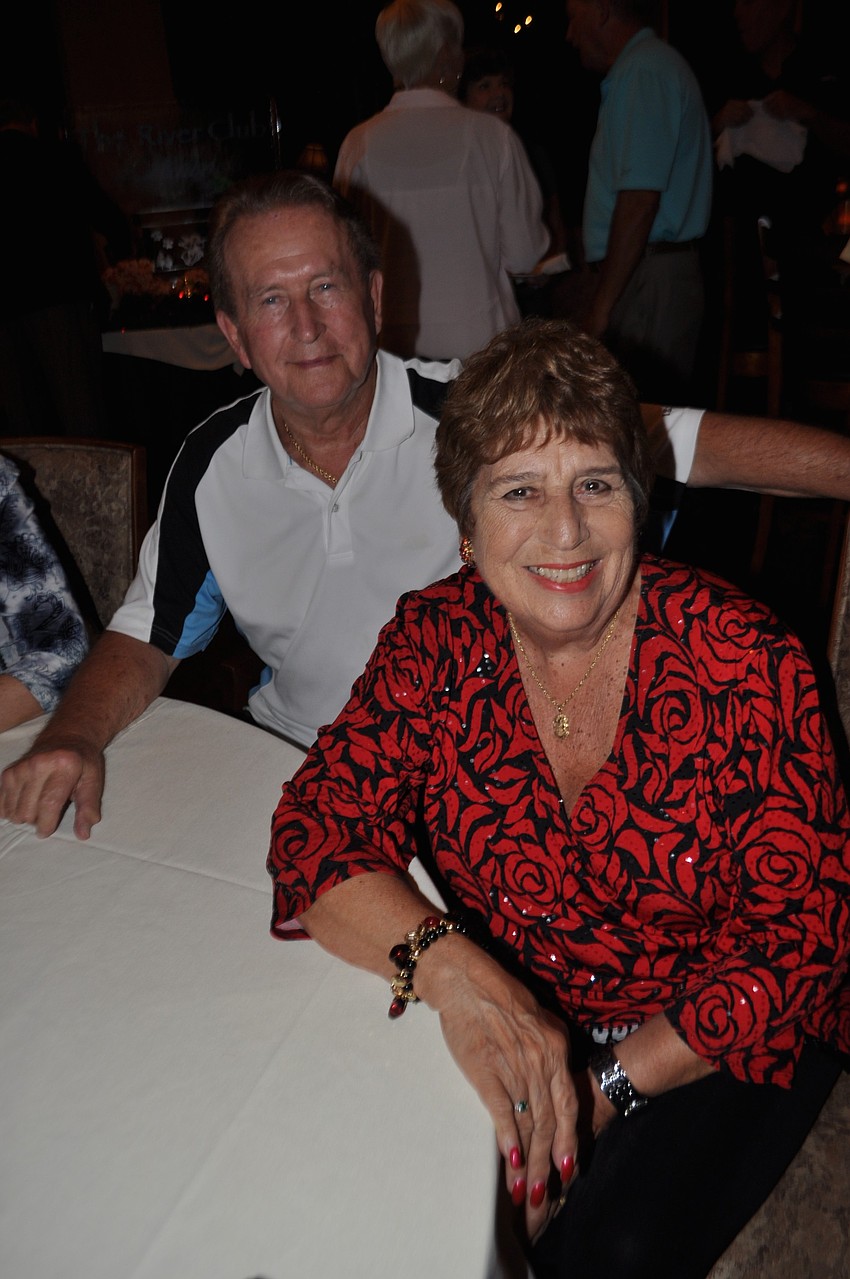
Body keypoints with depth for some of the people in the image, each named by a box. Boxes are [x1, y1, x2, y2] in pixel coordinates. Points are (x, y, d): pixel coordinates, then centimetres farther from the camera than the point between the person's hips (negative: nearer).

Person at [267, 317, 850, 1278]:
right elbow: (318, 823, -15)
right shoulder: (438, 638, -12)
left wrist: (611, 1084, -20)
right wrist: (447, 964, -34)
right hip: (510, 1015, 2)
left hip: (716, 1037, -1)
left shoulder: (744, 659, -19)